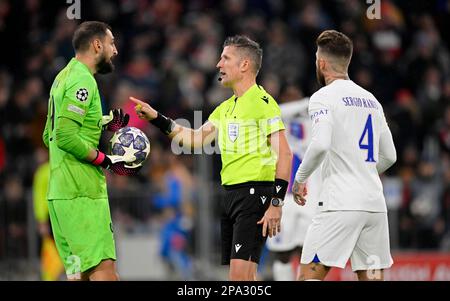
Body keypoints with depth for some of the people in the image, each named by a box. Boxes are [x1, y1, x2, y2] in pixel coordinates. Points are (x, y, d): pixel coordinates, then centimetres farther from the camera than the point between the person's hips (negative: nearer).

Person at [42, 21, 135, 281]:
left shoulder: (64, 77, 18)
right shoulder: (83, 81, -12)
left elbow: (50, 135, 23)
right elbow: (65, 137, -21)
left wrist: (102, 124, 19)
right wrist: (107, 161, -14)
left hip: (61, 190, 10)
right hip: (82, 192, -10)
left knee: (79, 271, 10)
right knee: (104, 269, -15)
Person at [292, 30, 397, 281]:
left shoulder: (323, 97, -4)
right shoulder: (371, 100, 17)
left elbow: (321, 144, -20)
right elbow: (389, 156, 21)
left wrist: (300, 179, -6)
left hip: (341, 204, -6)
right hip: (375, 203, 6)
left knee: (310, 274, -2)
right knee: (372, 276, 5)